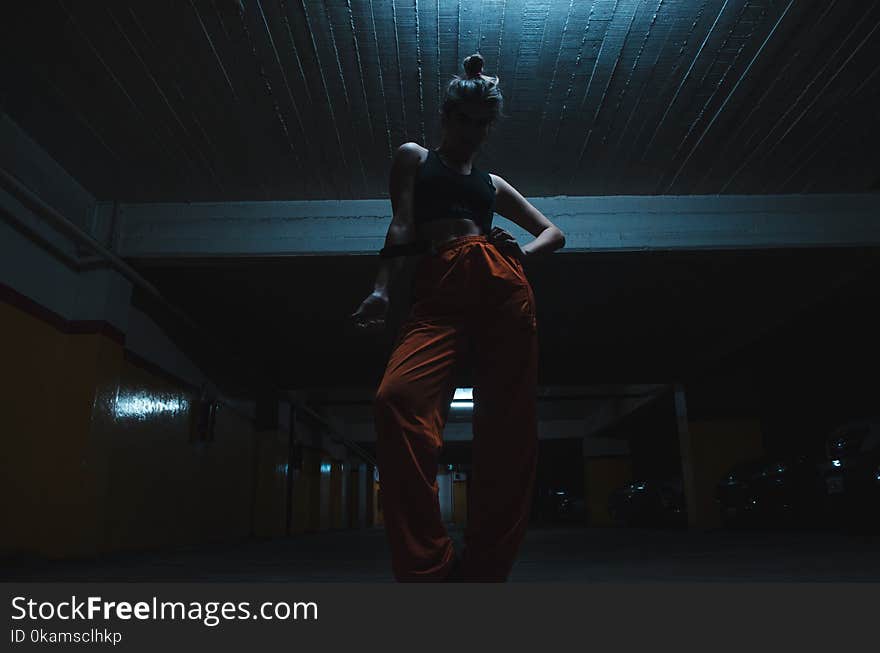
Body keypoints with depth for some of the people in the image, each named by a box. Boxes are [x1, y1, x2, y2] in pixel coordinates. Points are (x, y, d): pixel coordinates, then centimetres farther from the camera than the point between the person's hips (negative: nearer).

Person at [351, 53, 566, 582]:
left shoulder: (492, 183, 31)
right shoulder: (414, 157, 25)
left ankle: (486, 572, -2)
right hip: (438, 294, -3)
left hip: (501, 286, 4)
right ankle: (430, 568, -28)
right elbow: (402, 226, 8)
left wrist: (520, 252, 9)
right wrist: (382, 290, -10)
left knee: (508, 426, -10)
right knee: (398, 398, -31)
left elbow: (555, 233, 33)